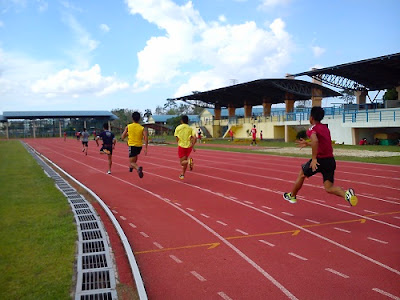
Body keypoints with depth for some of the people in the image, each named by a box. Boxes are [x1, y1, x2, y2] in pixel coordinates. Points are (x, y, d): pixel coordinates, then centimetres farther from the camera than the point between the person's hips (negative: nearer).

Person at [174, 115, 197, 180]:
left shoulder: (178, 128, -1)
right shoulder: (190, 128, 2)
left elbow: (177, 139, -5)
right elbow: (195, 138, -8)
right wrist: (192, 145, 4)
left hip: (181, 146, -2)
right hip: (188, 146, 3)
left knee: (182, 162, 1)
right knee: (184, 161, 20)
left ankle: (189, 161, -31)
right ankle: (182, 175, 21)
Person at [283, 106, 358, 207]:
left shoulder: (312, 128, -8)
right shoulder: (325, 128, 17)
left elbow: (315, 141, -30)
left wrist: (314, 159, -26)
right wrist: (307, 144, 36)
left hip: (319, 160, -6)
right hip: (331, 160, 6)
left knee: (301, 175, 19)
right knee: (329, 188, 7)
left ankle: (292, 196, 35)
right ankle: (346, 193, -20)